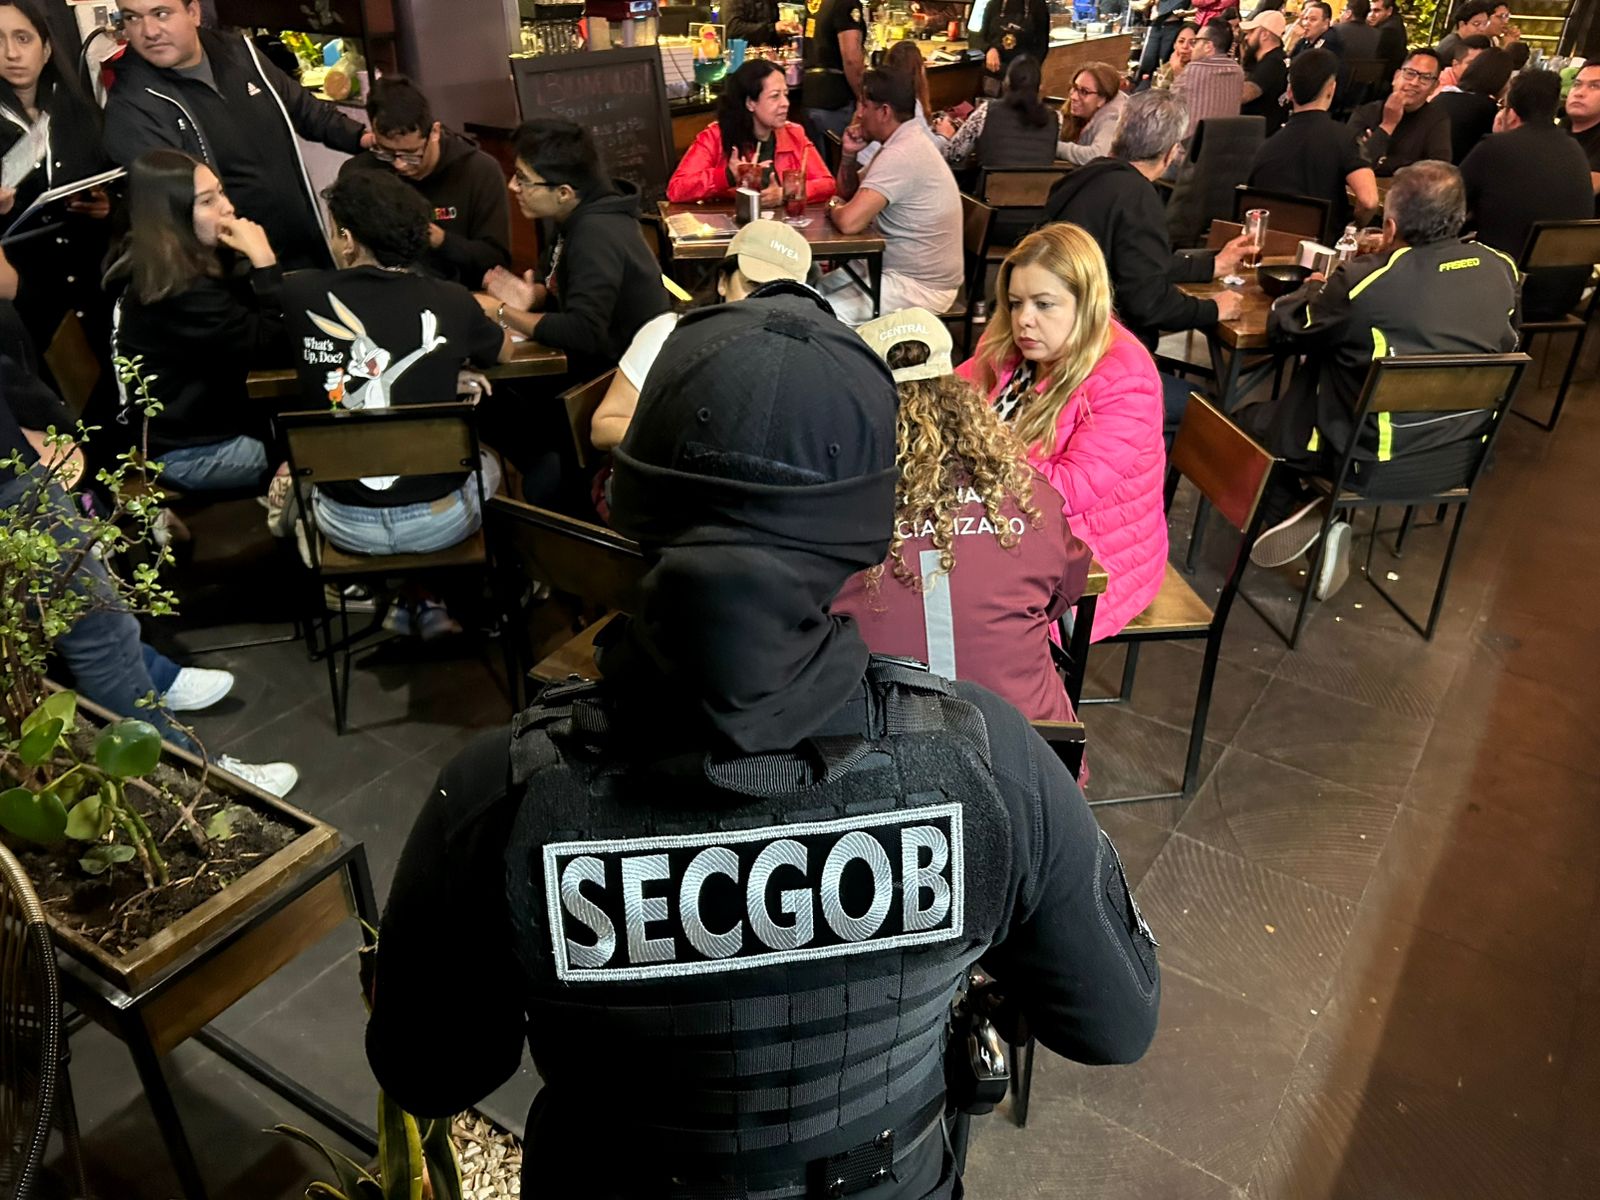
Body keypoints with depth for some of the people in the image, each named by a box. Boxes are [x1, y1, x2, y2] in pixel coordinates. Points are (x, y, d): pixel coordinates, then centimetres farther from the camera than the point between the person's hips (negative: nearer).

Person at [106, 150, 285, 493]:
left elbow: (252, 321, 4)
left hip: (191, 421, 9)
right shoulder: (180, 291, -26)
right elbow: (274, 347, -27)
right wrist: (263, 259, -25)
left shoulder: (178, 263, 3)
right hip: (190, 452, -9)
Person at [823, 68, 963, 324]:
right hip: (917, 270, 10)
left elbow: (849, 222, -31)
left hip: (920, 286, -10)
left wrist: (833, 205, -8)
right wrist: (849, 154, 1)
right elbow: (850, 192, 21)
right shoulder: (908, 142, 10)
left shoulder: (899, 156, -23)